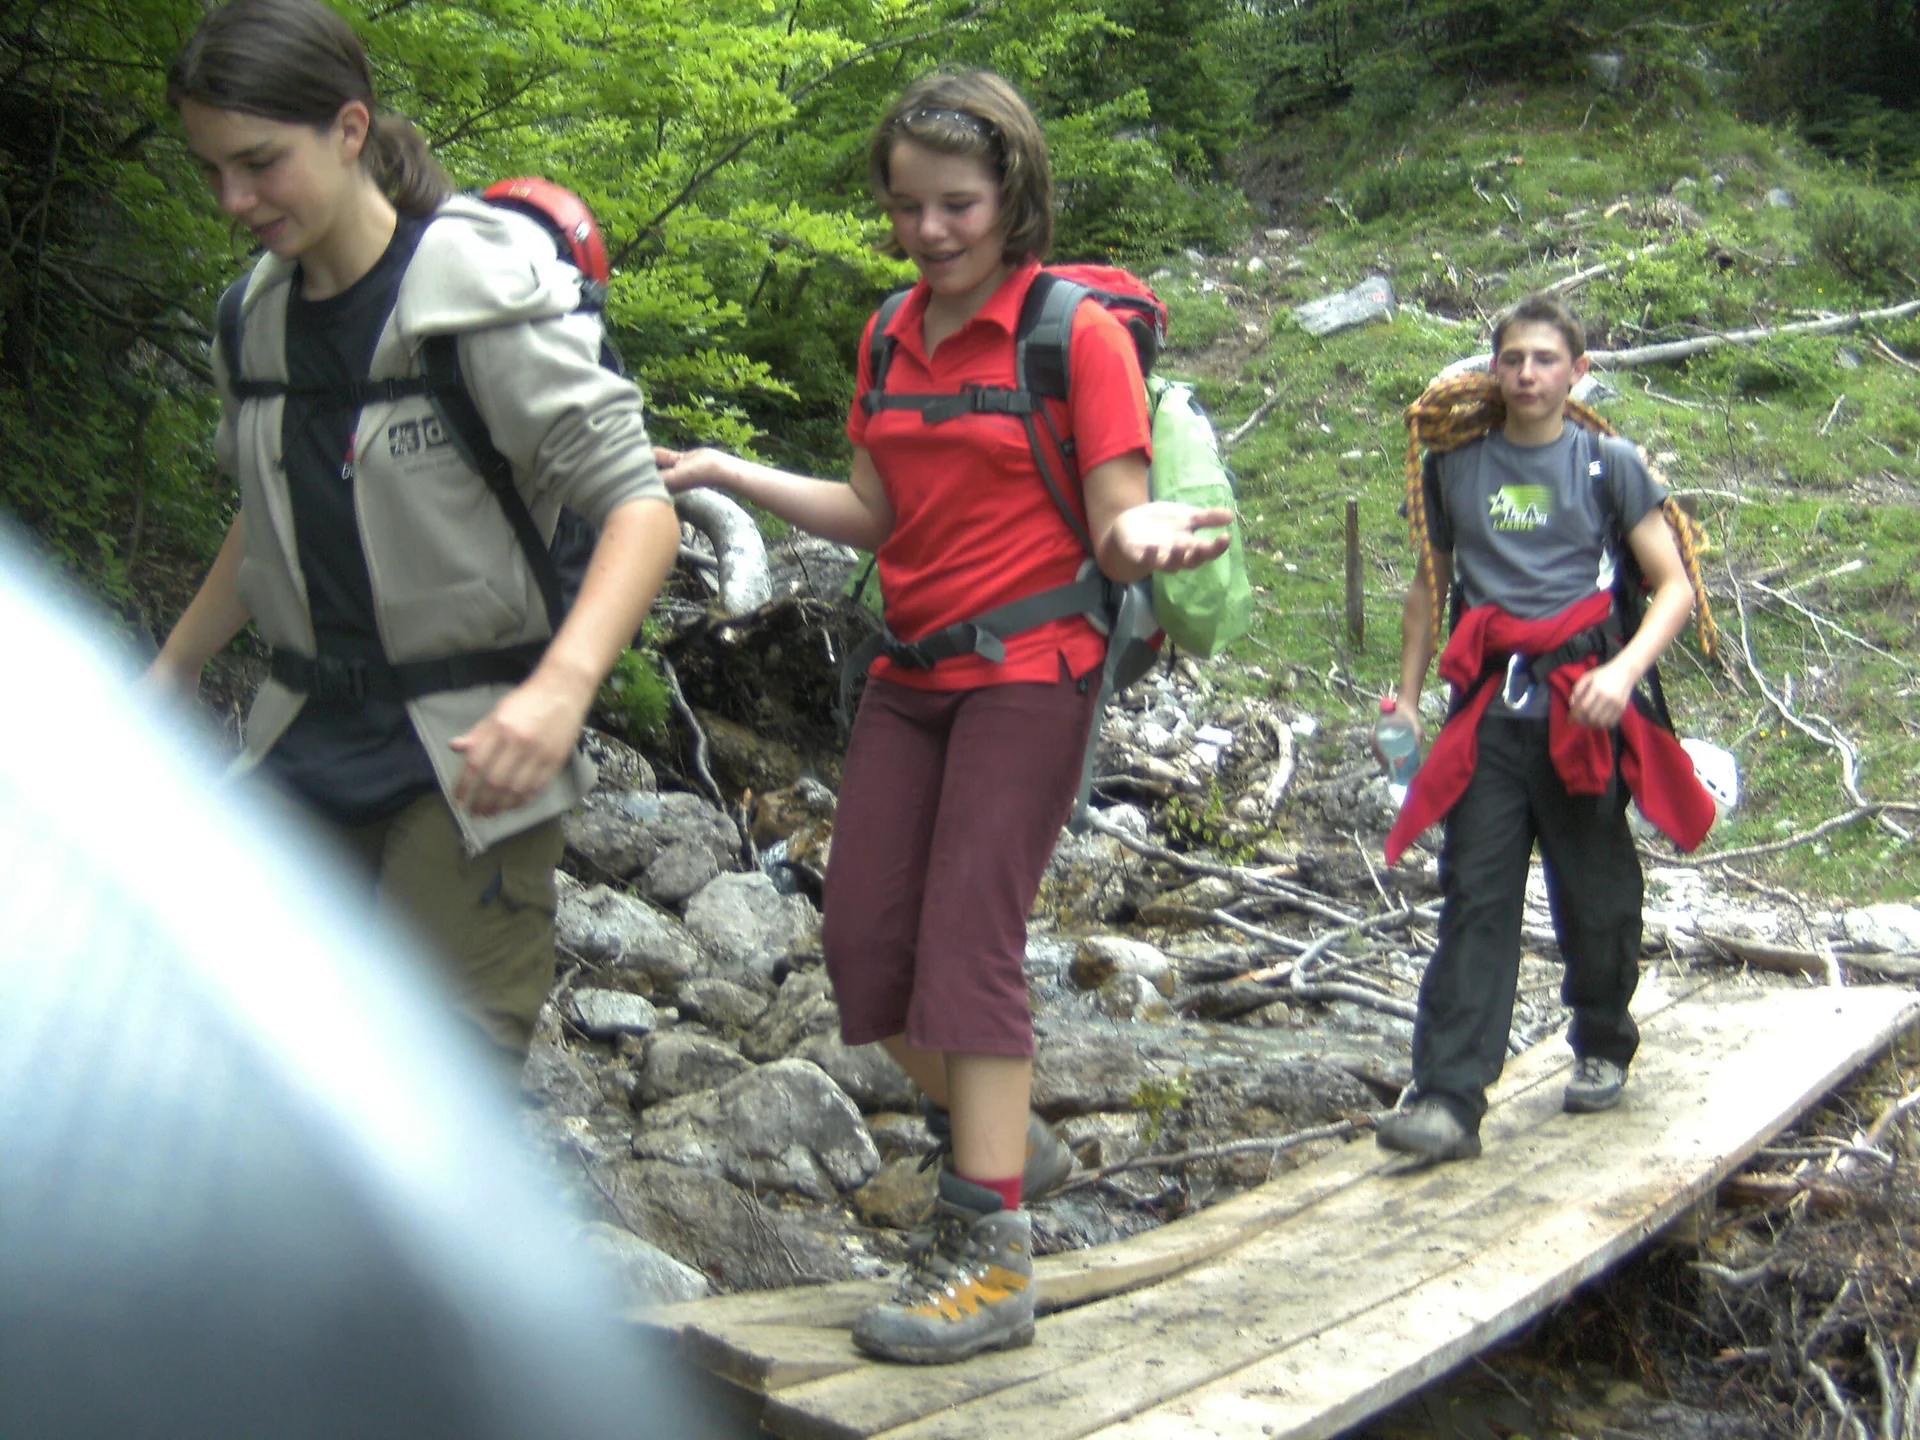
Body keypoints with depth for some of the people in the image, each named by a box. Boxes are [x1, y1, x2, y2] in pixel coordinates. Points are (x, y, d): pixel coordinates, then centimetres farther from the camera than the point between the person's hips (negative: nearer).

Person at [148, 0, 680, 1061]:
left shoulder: (487, 292, -13)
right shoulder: (258, 315, 7)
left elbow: (639, 506, -18)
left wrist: (563, 683, -35)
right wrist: (171, 674, 24)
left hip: (469, 751, -6)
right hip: (307, 737, 6)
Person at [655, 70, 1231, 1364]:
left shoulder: (1078, 331, -9)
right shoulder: (891, 337, 10)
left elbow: (1118, 524, -11)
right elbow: (878, 515, 14)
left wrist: (1144, 537, -35)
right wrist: (731, 475, 5)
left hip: (1030, 672, -7)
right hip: (913, 672, 7)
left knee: (967, 942, -15)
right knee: (866, 950, 5)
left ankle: (991, 1258, -8)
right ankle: (1009, 1138, 27)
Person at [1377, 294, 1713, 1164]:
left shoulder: (1607, 466, 4)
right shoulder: (1454, 468, 12)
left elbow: (1674, 586, 1)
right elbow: (1431, 586, 21)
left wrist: (1622, 672, -15)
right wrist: (1407, 697, 14)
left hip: (1579, 706, -1)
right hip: (1488, 709, 1)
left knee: (1595, 898, 8)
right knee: (1475, 900, -6)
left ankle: (1603, 1047, 34)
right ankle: (1448, 1100, -11)